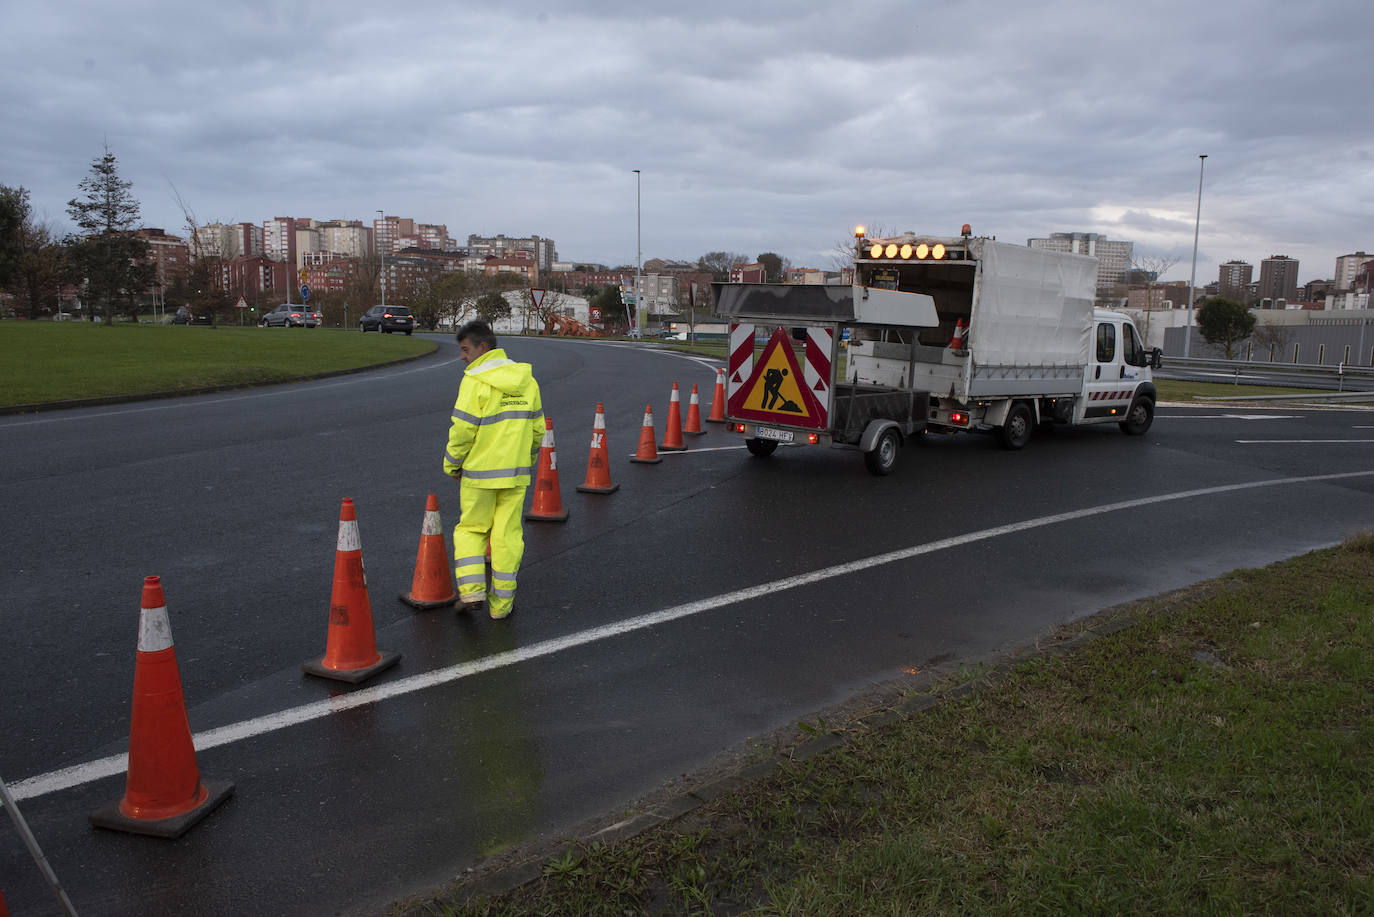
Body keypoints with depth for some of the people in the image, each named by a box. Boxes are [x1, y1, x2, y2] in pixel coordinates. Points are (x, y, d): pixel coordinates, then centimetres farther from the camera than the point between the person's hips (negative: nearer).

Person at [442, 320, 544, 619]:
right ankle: (501, 602, 13)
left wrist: (452, 464, -2)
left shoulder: (475, 381, -14)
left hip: (480, 471, -4)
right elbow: (537, 426, 9)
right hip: (516, 472, 4)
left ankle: (472, 590, 3)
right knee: (507, 533, 9)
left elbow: (463, 430, -16)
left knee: (471, 528, 13)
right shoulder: (526, 379, 4)